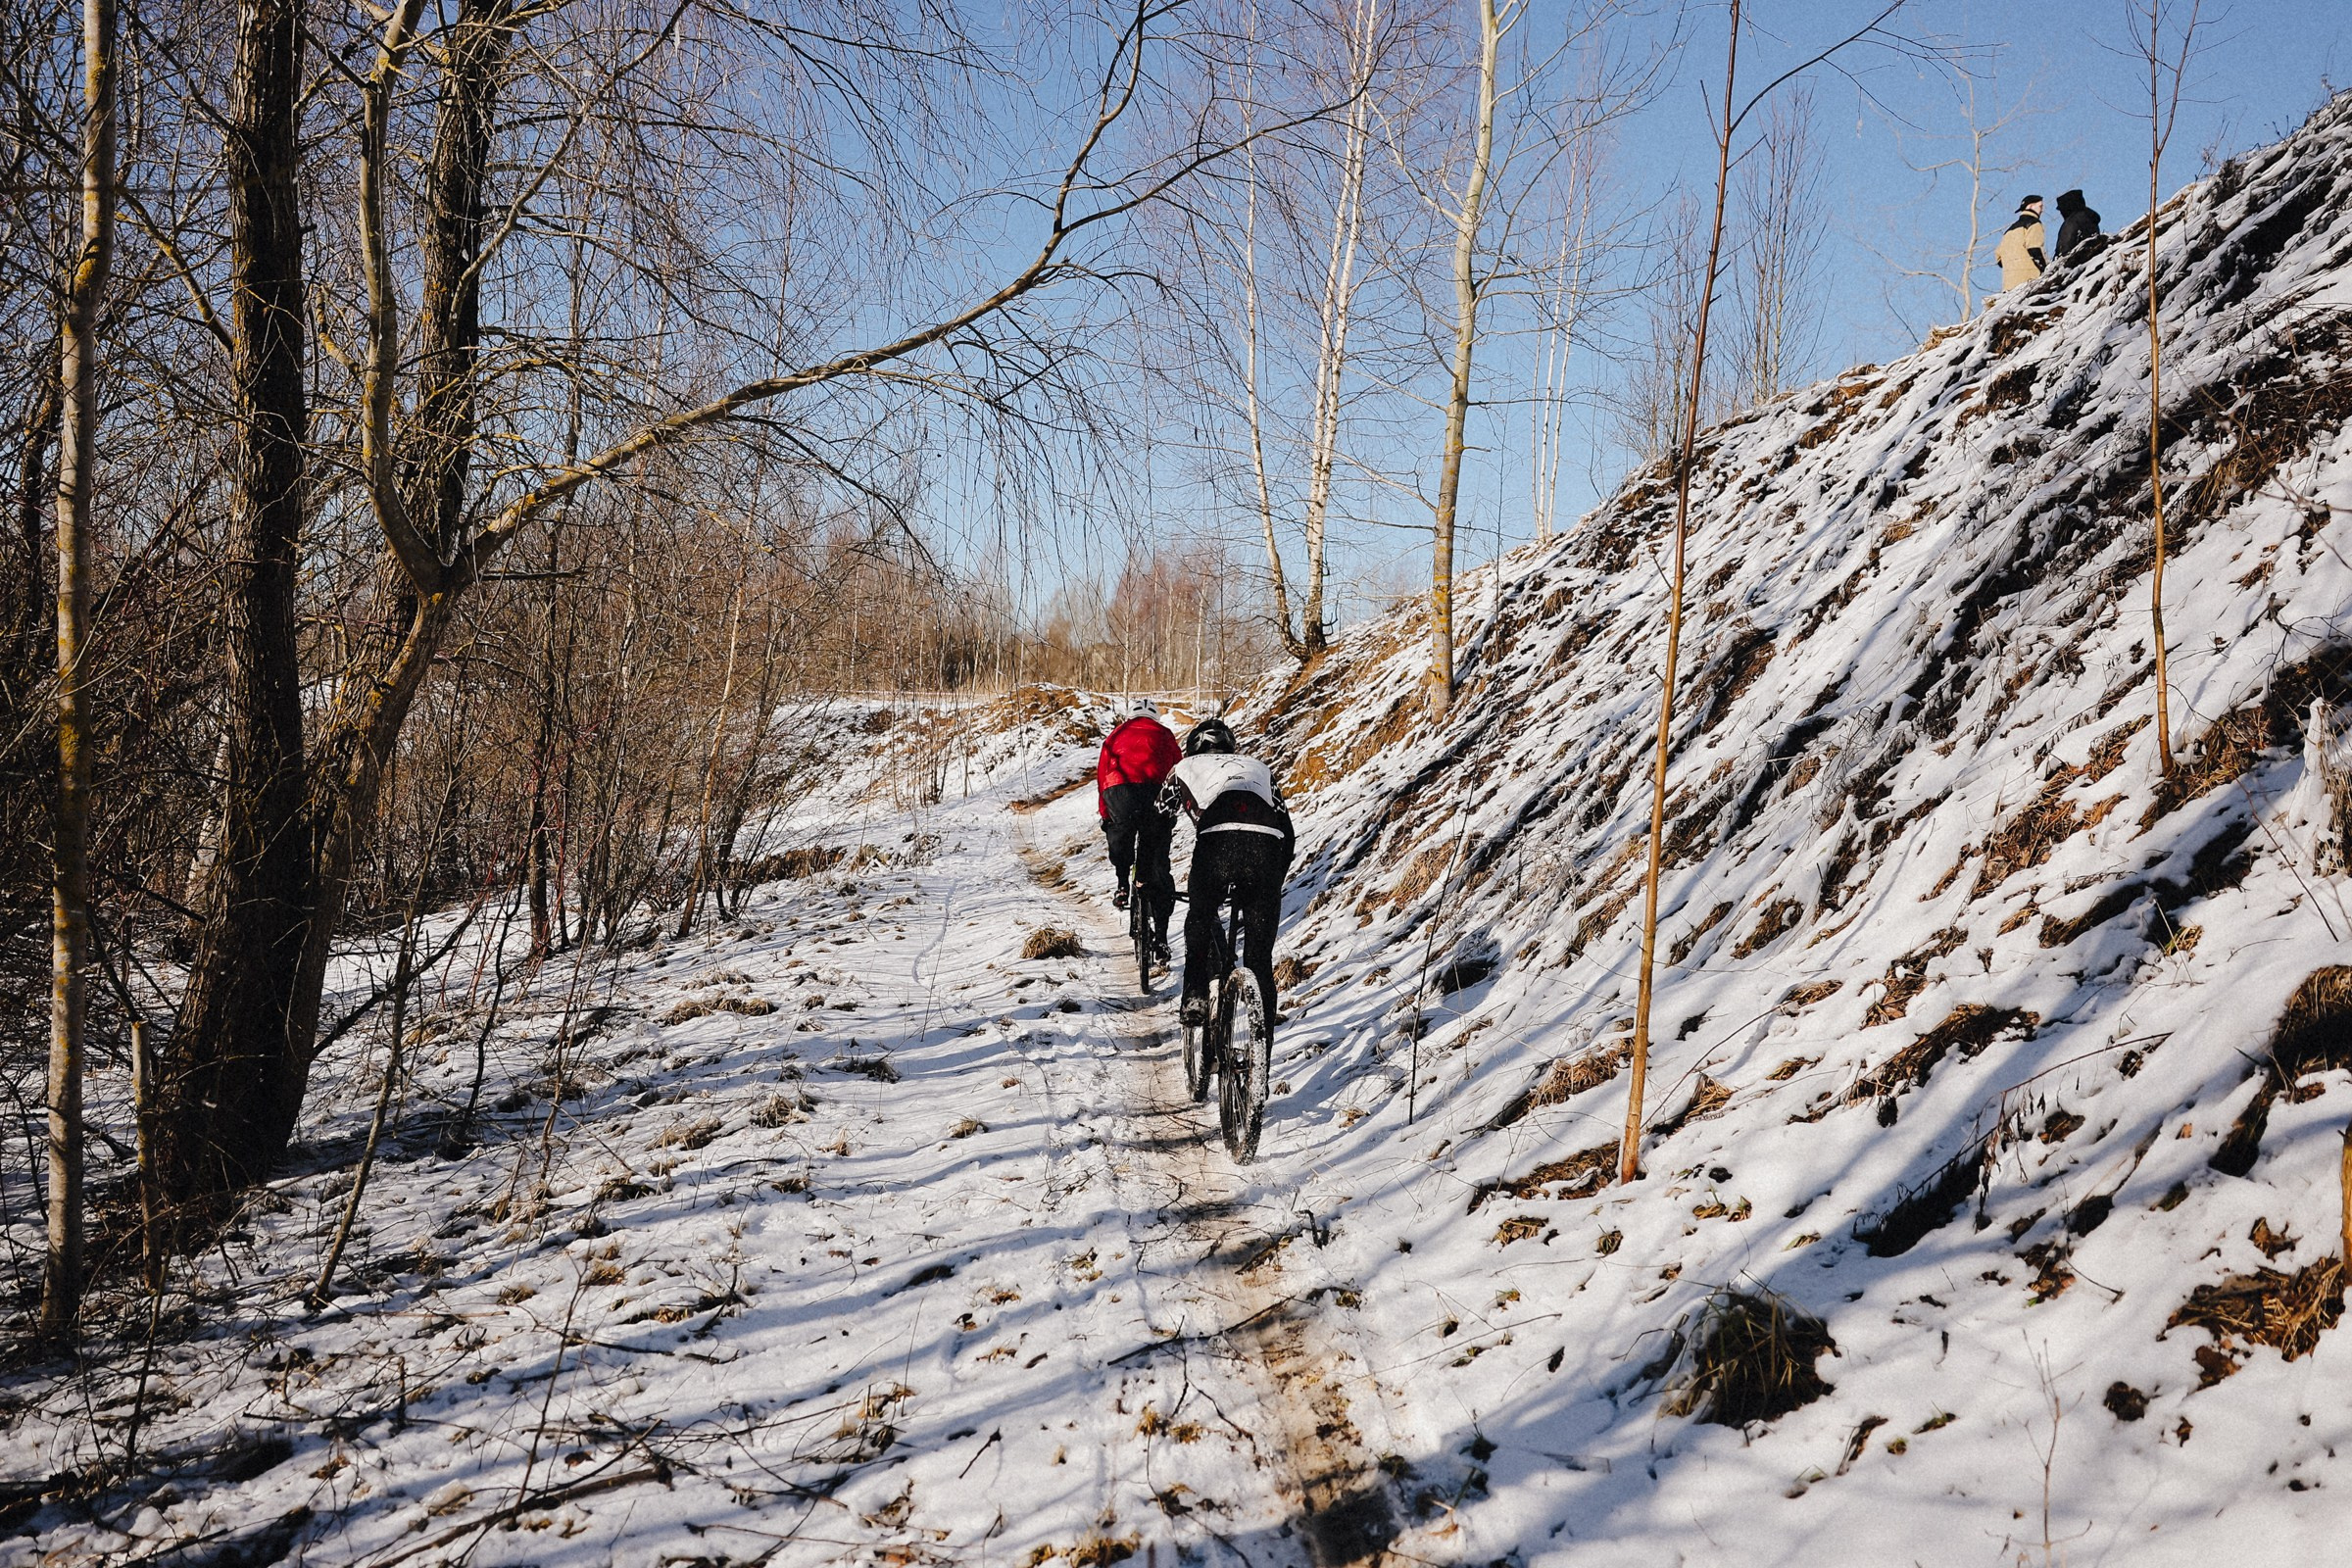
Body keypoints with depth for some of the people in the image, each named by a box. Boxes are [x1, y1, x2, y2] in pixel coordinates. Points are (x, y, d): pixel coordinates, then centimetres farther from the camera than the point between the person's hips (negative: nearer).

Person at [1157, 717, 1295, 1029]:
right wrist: (1275, 882, 43)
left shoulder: (1186, 768, 34)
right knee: (1260, 954, 12)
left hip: (1216, 841, -2)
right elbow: (1288, 833, 34)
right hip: (1266, 846, 2)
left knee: (1199, 924, 22)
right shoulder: (1259, 768, 39)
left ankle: (1195, 999, 7)